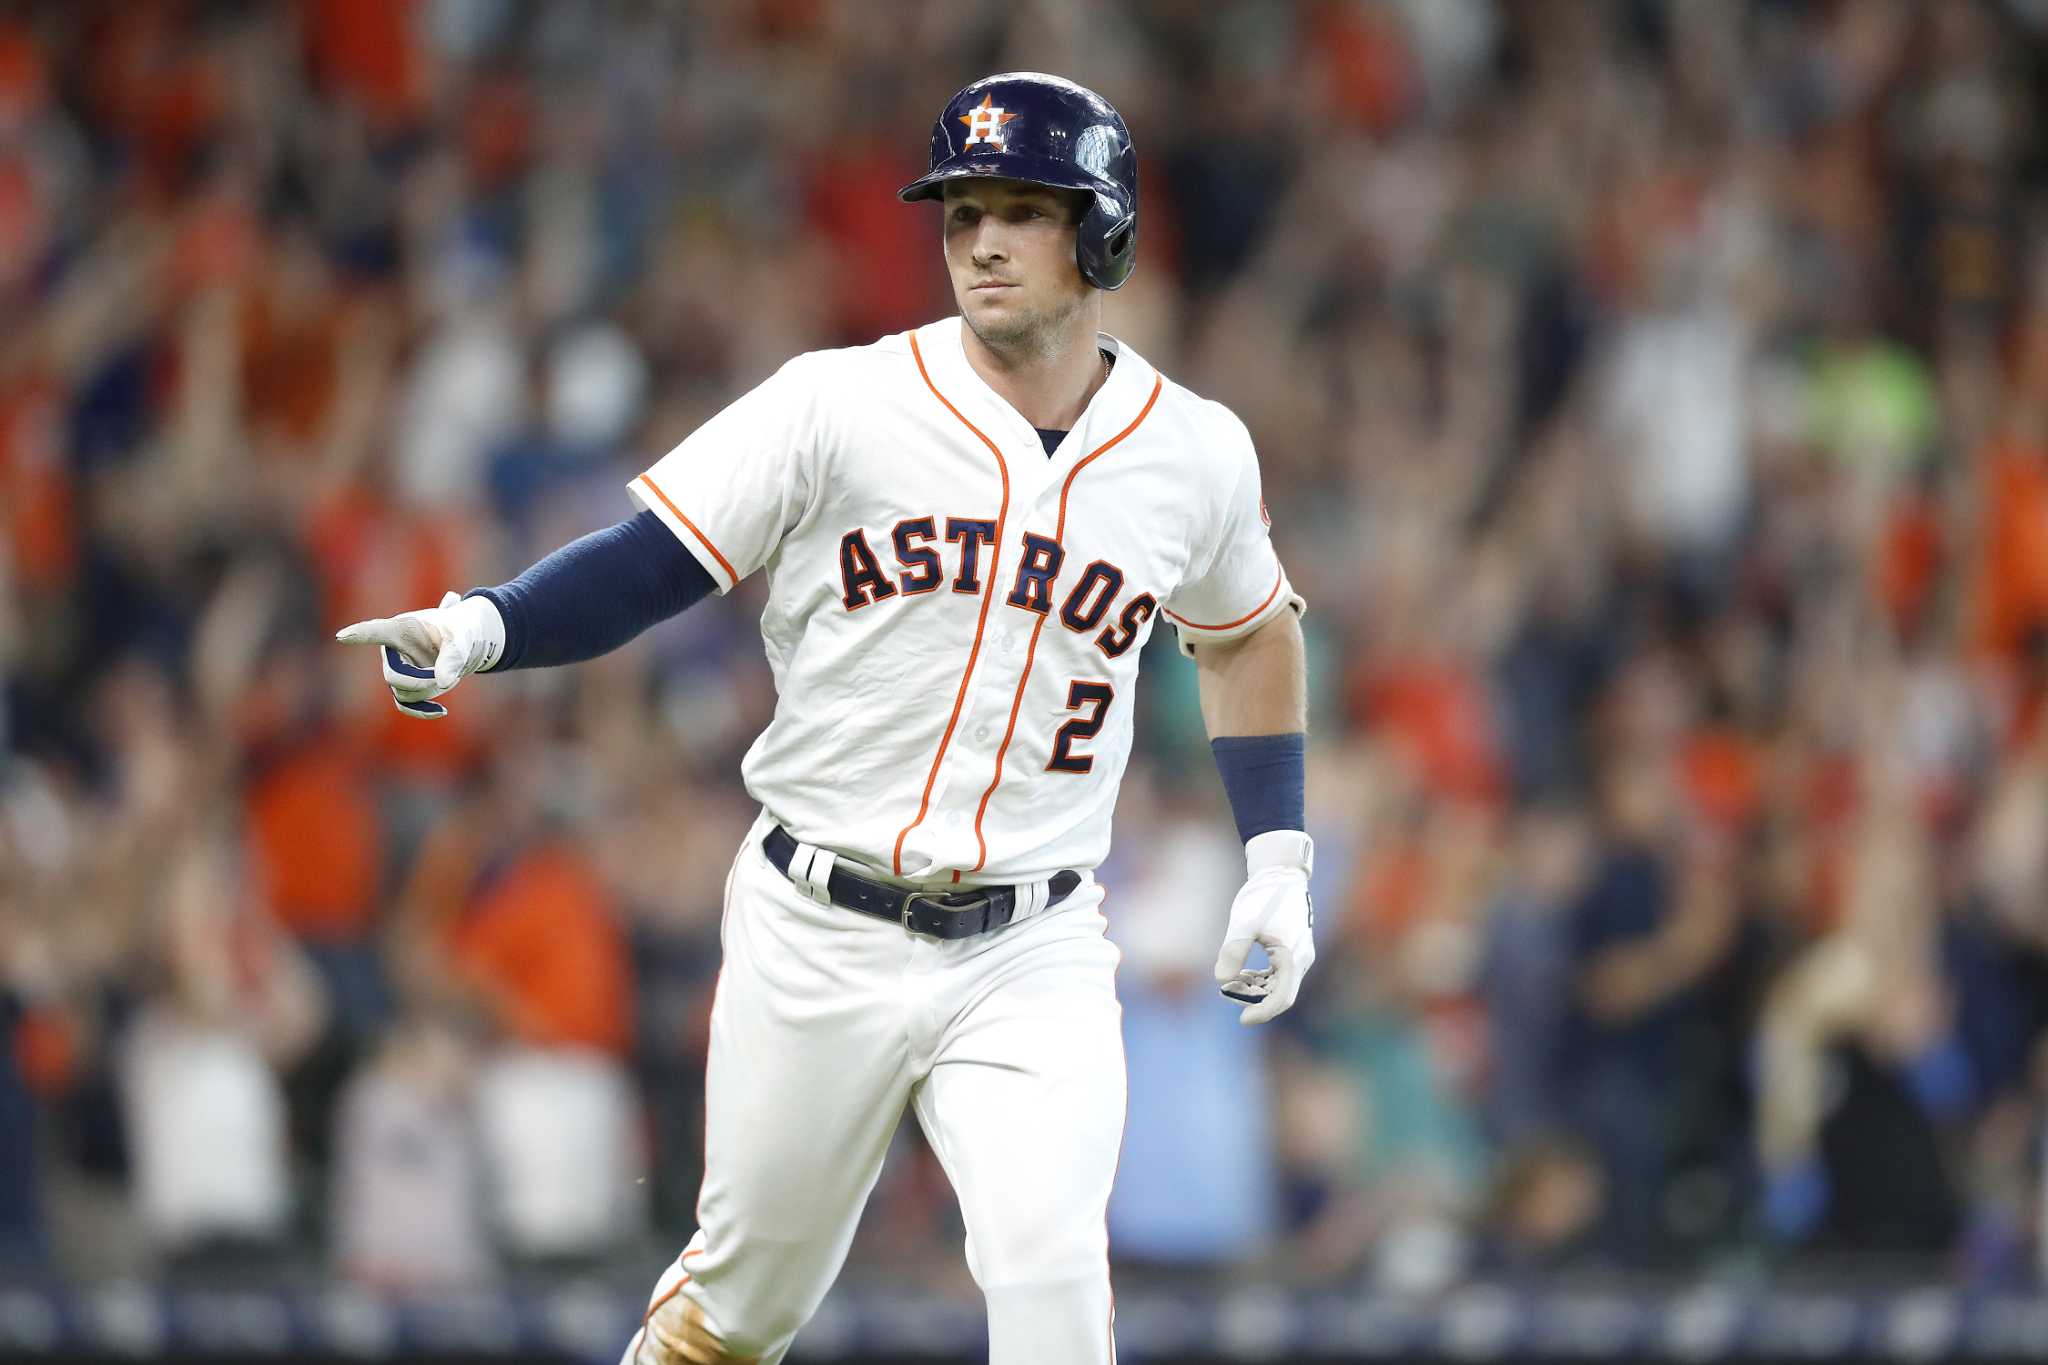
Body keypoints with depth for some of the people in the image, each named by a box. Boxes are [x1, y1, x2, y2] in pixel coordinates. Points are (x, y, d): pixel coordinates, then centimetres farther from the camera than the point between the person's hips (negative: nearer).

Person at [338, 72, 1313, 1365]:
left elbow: (1247, 630, 21)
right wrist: (476, 630, -25)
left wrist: (1278, 858, 14)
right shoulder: (839, 406, -7)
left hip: (1030, 962, 0)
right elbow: (650, 565, -8)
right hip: (818, 941, 0)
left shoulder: (1195, 455, 2)